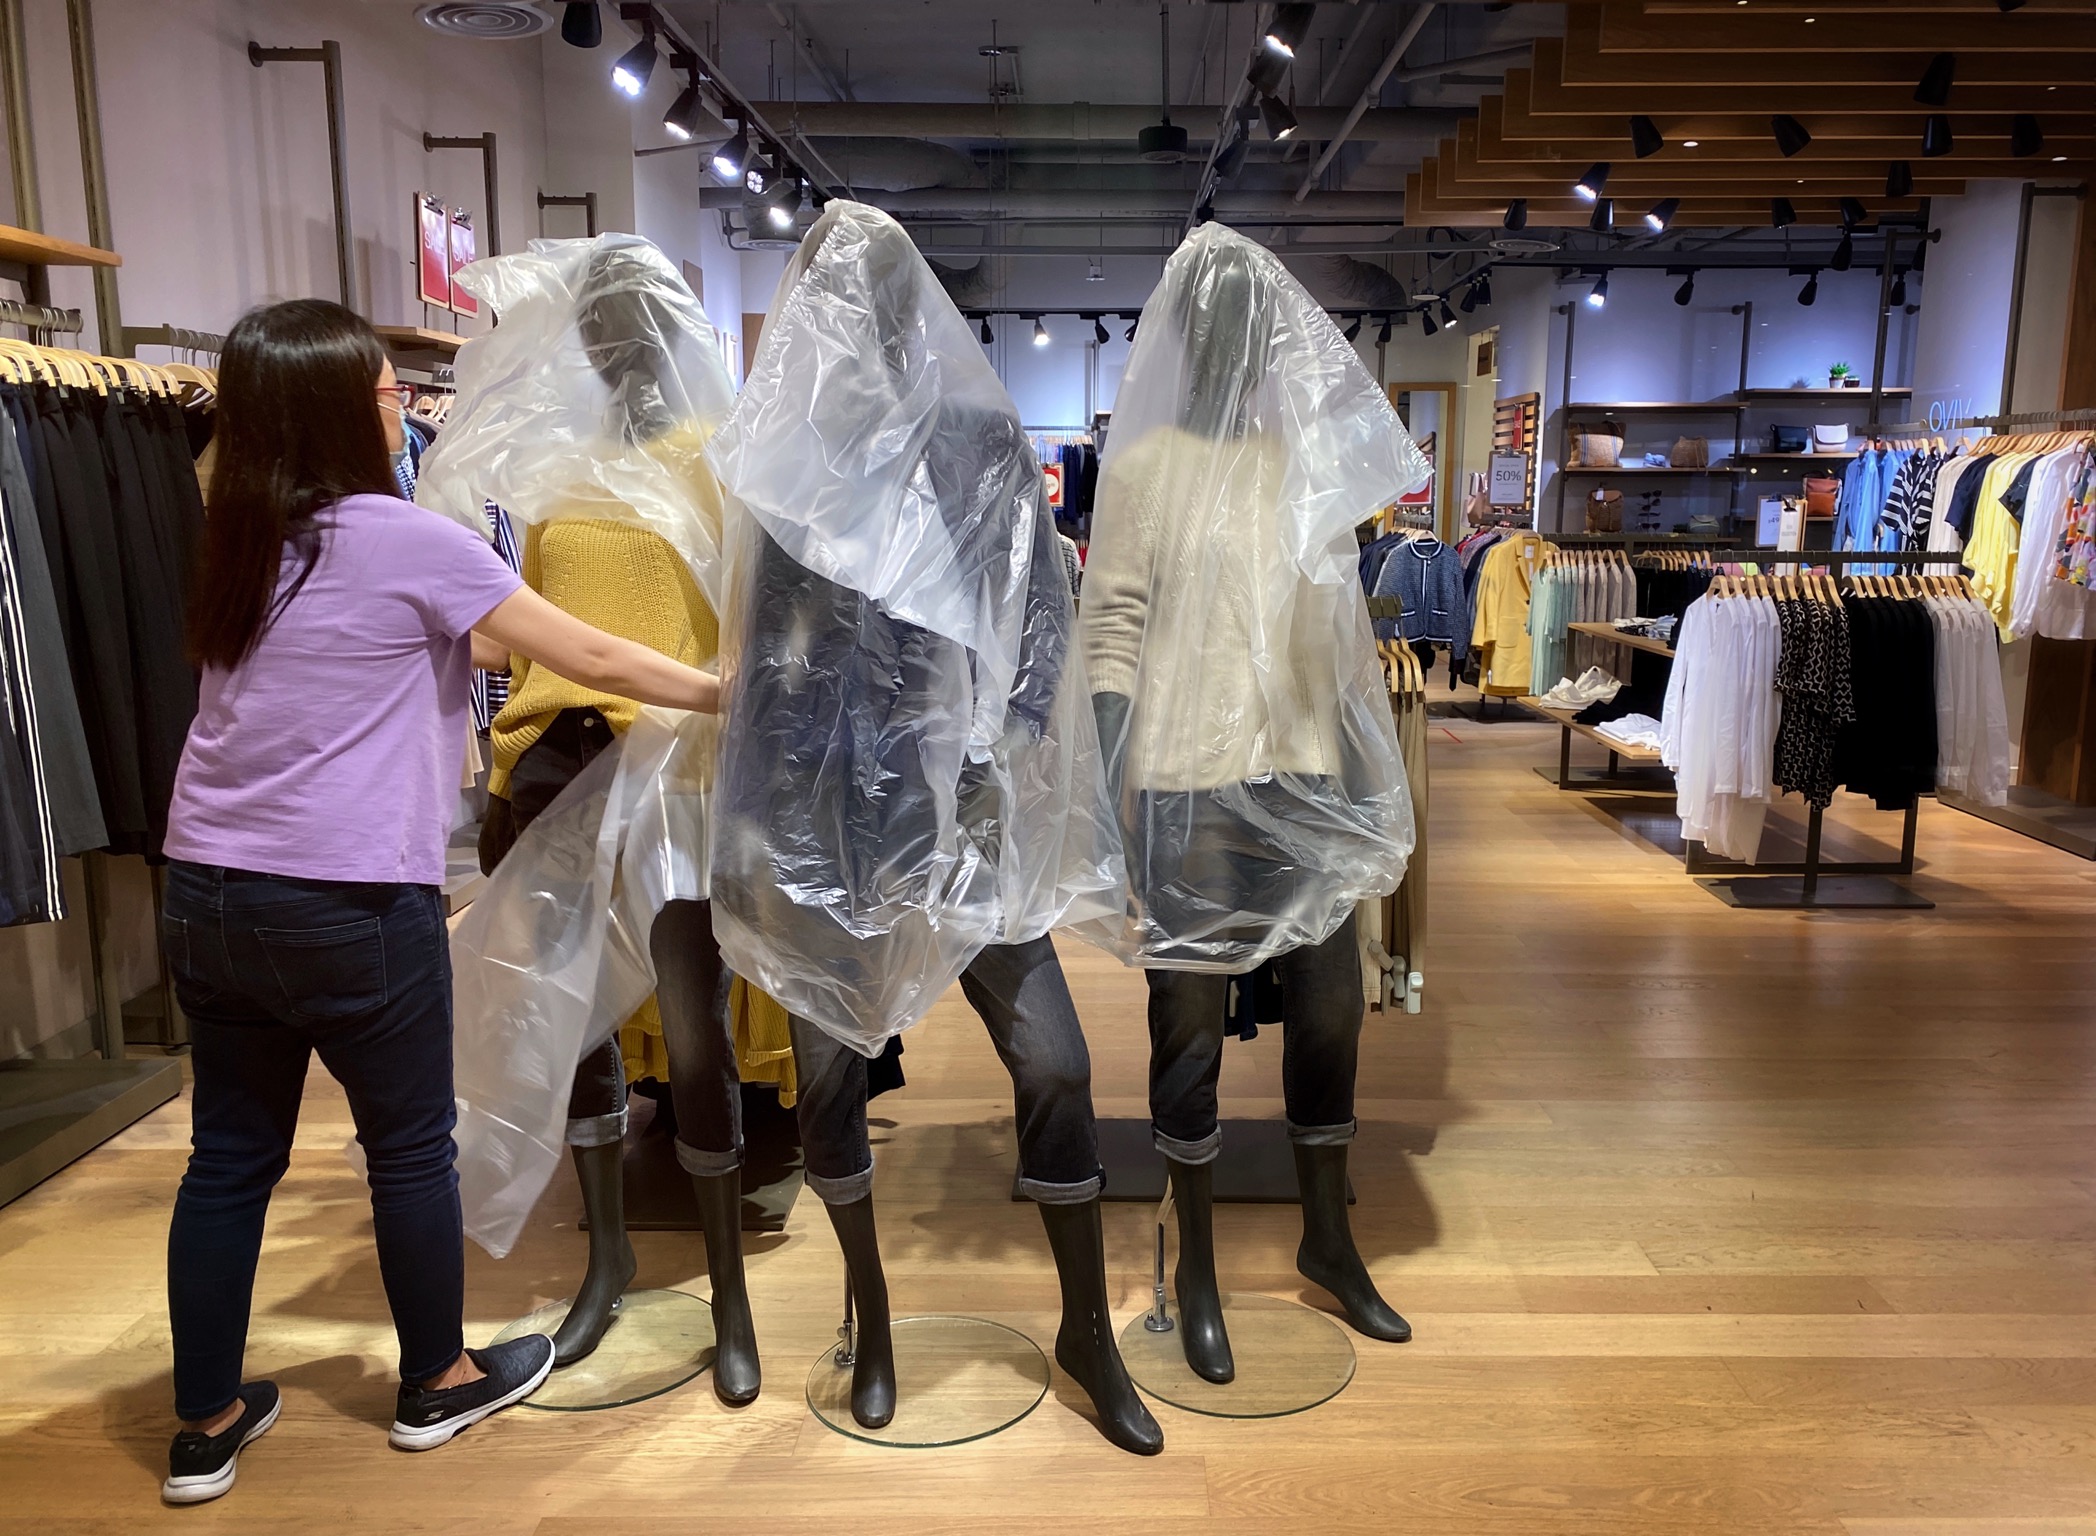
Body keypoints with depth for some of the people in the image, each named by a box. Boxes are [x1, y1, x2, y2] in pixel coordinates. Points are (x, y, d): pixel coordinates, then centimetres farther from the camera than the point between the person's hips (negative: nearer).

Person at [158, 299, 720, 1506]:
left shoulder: (242, 543, 9)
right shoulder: (400, 537, -12)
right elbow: (590, 657, -7)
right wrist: (724, 692, 3)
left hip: (209, 893, 7)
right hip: (350, 906, -7)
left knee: (231, 1155, 16)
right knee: (411, 1146, 12)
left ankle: (207, 1424, 29)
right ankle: (439, 1382, 30)